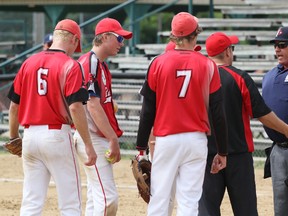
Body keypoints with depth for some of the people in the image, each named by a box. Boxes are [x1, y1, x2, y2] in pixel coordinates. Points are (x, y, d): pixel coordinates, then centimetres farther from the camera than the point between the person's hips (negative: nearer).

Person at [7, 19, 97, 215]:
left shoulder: (29, 63, 8)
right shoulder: (71, 66, -7)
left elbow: (14, 105, 10)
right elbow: (75, 107, -16)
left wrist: (14, 138, 23)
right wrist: (88, 144, -14)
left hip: (30, 135, 5)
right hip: (57, 135, -5)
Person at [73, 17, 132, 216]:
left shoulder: (100, 64, 18)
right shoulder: (91, 62, -13)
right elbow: (93, 105, -20)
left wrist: (112, 137, 14)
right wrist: (113, 139, -20)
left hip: (100, 139, 11)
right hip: (93, 139, -11)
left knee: (96, 198, 12)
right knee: (108, 197, -15)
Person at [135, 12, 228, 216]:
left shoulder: (159, 63, -2)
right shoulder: (208, 65, -1)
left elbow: (148, 110, 0)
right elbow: (218, 113, 1)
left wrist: (141, 147, 6)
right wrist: (222, 151, 8)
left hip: (165, 140, 0)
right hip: (196, 140, 0)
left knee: (159, 199, 3)